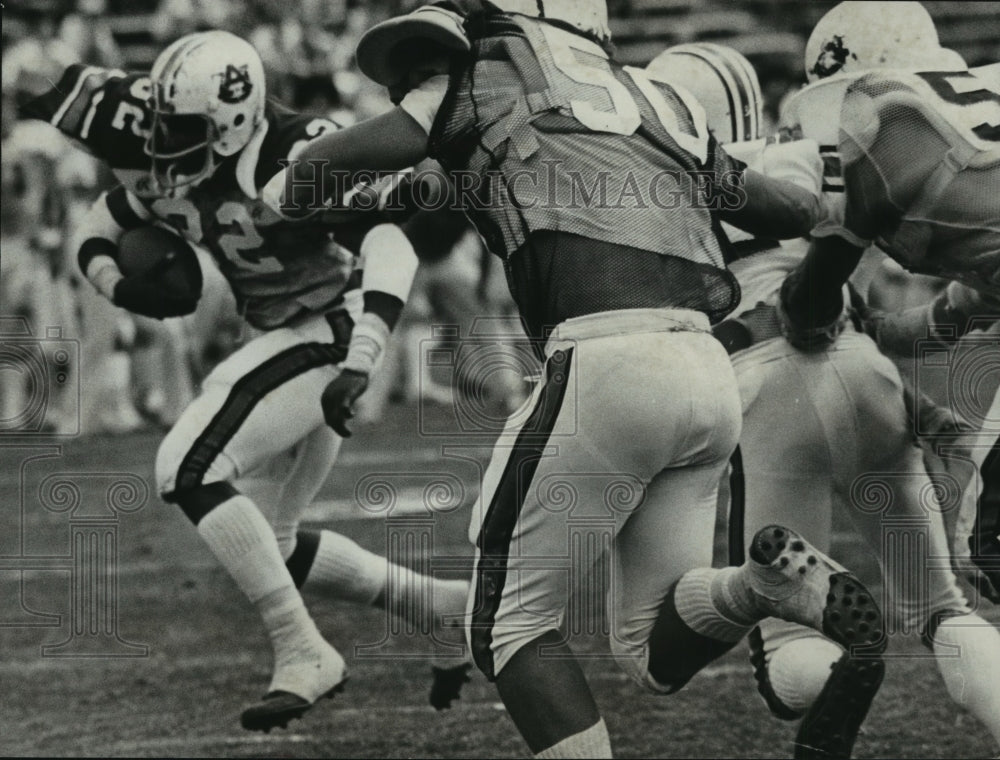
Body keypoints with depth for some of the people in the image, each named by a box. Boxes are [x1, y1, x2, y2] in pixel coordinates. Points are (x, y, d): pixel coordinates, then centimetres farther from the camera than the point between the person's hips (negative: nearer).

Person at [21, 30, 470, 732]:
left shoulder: (301, 156, -26)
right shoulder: (168, 171, -2)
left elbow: (391, 244, -34)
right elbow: (99, 227, 15)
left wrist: (362, 359, -43)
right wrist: (116, 283, -8)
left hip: (328, 332, -9)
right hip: (286, 341, 9)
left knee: (189, 470, -20)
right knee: (268, 545, 13)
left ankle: (303, 657, -16)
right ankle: (443, 604, 23)